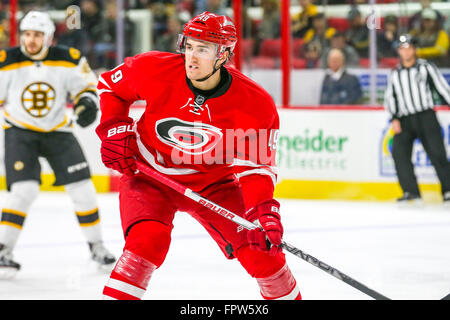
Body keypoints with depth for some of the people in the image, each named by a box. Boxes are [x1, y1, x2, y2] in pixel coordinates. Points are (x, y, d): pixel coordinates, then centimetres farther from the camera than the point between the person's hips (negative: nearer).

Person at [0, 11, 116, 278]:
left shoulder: (69, 60, -9)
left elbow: (87, 84, 5)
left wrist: (87, 100, -15)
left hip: (58, 131, 2)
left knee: (82, 189, -1)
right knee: (24, 191, -19)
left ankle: (97, 246, 17)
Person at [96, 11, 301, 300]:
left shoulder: (255, 105, -20)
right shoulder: (155, 71, -20)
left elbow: (255, 165, -14)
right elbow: (109, 85, 0)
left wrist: (262, 210, -30)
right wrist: (115, 130, -12)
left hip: (214, 184, 1)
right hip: (151, 176, -1)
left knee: (263, 253, -4)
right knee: (147, 241, -30)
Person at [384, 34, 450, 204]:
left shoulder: (426, 67, 6)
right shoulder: (395, 74, 16)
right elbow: (390, 98, 14)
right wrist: (394, 119, 0)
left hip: (426, 116, -3)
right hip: (404, 120, 3)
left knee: (436, 152, -13)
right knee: (399, 152, -16)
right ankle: (411, 191, -13)